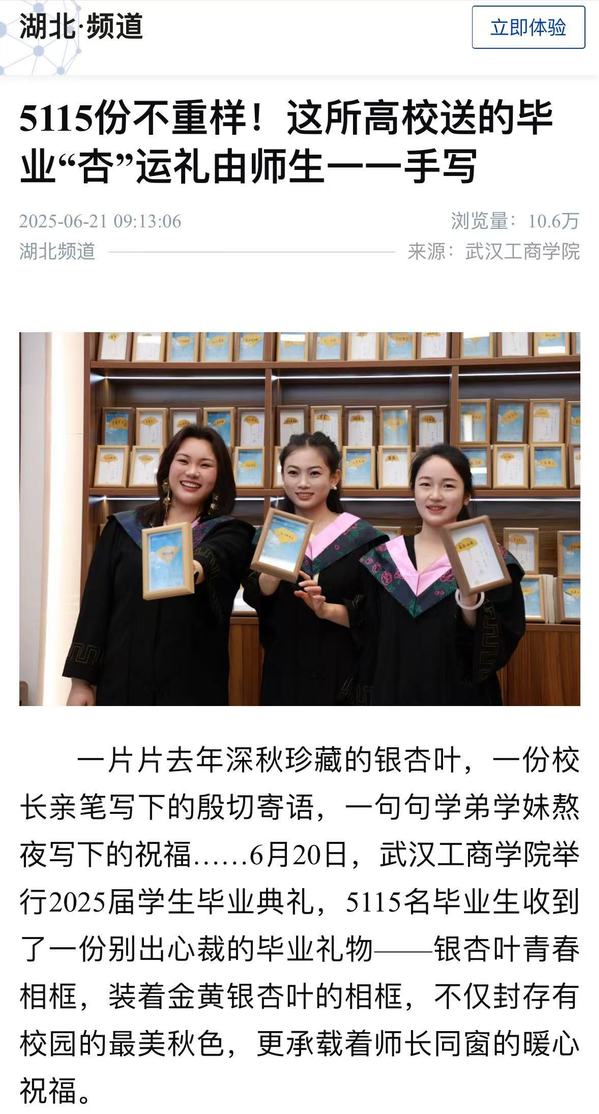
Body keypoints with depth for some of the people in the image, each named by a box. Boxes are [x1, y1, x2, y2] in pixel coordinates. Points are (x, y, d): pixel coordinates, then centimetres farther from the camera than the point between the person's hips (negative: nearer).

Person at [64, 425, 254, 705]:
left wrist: (195, 568, -45)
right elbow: (95, 608, 4)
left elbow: (214, 557, -23)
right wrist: (81, 681, -1)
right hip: (121, 685, 1)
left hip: (194, 689, -1)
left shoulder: (230, 533, 1)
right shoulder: (121, 529, 6)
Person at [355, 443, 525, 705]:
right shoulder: (383, 558, -1)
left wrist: (469, 598, -30)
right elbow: (367, 644, 2)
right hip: (391, 695, 2)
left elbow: (498, 650, -16)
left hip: (460, 697, -2)